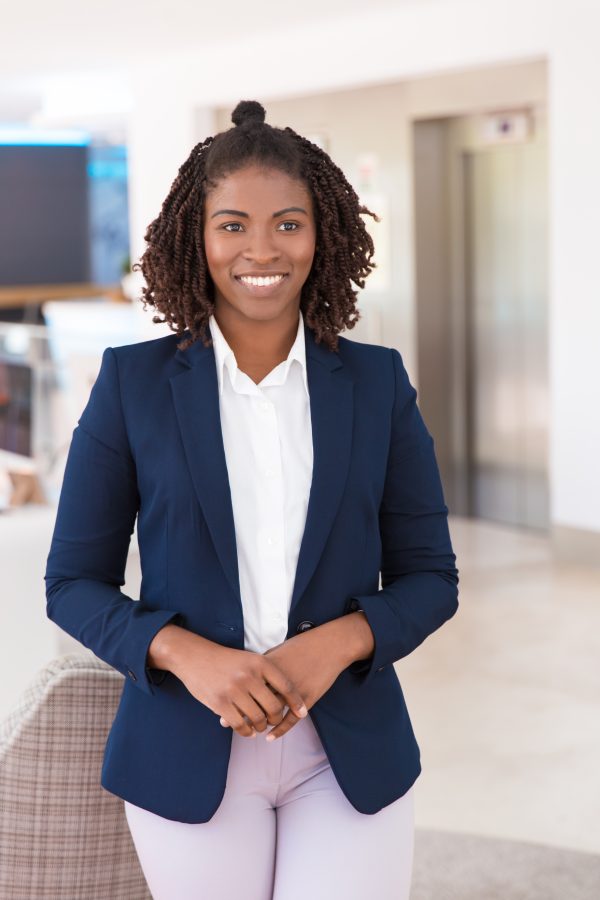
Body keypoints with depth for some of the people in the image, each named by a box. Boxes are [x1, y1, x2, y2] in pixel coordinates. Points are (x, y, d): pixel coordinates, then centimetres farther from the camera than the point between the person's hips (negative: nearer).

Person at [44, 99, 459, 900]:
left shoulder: (377, 381, 1)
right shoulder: (133, 382, -2)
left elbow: (430, 576, 4)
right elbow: (73, 581, 0)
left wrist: (337, 642, -15)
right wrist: (187, 655, -17)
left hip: (348, 751, 1)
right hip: (189, 751, 0)